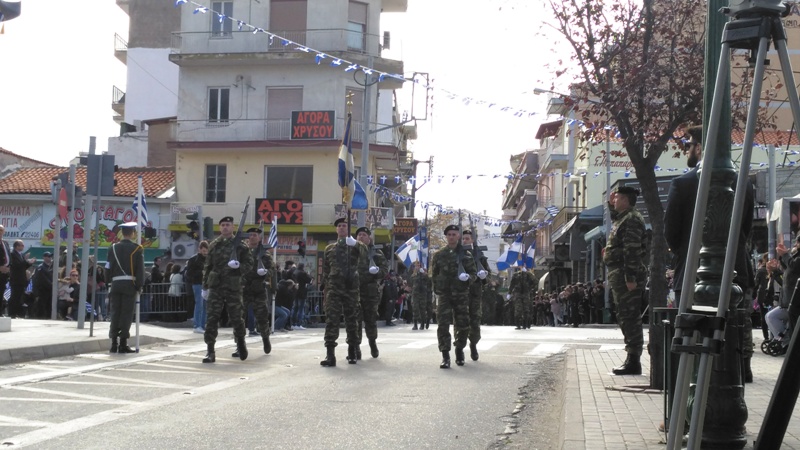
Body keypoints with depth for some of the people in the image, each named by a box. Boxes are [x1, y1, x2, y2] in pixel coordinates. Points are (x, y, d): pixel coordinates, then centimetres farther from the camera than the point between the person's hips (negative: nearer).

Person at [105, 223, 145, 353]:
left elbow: (109, 268, 7)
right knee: (126, 313, -1)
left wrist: (111, 281, 15)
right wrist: (139, 286, 0)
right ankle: (123, 344, -2)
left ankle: (114, 344, 7)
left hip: (116, 284, 3)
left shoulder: (114, 248, 6)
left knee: (115, 313, 6)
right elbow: (140, 269, -6)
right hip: (130, 284, -3)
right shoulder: (137, 249, -4)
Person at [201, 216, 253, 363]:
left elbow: (249, 264, 3)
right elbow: (207, 267, 13)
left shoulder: (240, 245, 1)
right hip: (215, 286, 2)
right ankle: (210, 351, -4)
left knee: (236, 317, 7)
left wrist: (239, 266, -18)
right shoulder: (214, 245, 9)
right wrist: (205, 286, 11)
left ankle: (240, 342, 33)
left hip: (233, 286, -2)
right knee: (212, 318, -5)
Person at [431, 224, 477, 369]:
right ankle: (445, 356, -10)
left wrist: (468, 278, -12)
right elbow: (433, 274, 15)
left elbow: (474, 273, 9)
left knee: (462, 325, 5)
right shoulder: (439, 255, 8)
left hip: (461, 295, 1)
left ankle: (459, 351, 26)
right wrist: (437, 288, 3)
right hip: (444, 295, -1)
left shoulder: (466, 255, 7)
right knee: (443, 325, -10)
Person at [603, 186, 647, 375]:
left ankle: (633, 361, -9)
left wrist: (630, 278, -25)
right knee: (626, 317, 12)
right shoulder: (623, 218, 21)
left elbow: (632, 250, -20)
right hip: (621, 275, 11)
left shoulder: (632, 219, -13)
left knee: (629, 317, -10)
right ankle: (632, 359, 17)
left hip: (626, 275, -11)